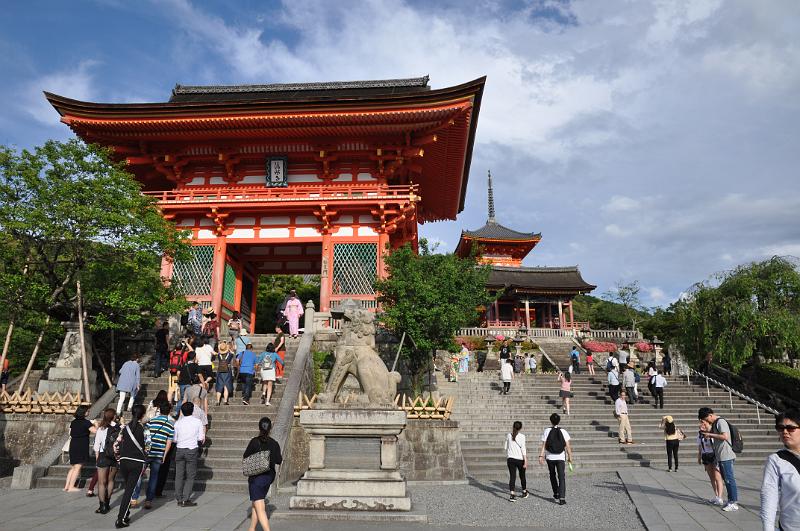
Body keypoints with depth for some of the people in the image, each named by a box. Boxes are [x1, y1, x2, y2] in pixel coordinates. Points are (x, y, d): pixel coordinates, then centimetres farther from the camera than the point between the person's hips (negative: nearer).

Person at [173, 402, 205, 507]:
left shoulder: (178, 422, 1)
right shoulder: (197, 421, -5)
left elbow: (174, 439, 5)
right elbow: (201, 438, -3)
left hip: (179, 450, 3)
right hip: (192, 450, -3)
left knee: (179, 475, 11)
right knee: (190, 476, 4)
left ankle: (179, 499, 16)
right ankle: (186, 500, 0)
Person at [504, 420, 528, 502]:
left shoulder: (508, 435, 2)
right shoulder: (522, 436, -7)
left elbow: (505, 447, 9)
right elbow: (523, 449, -9)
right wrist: (525, 461, -7)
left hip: (510, 459, 1)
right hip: (520, 459, -1)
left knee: (512, 477, 0)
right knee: (522, 476, 18)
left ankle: (512, 495, -12)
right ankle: (524, 492, 35)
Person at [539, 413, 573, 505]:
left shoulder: (547, 431, -5)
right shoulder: (563, 431, -3)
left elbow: (543, 445, -9)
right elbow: (567, 446, -4)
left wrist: (541, 456, -8)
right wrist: (570, 456, 7)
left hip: (550, 457, 1)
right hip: (561, 457, -1)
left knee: (552, 475, 20)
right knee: (561, 477, 0)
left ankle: (556, 494, 32)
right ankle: (562, 497, -11)